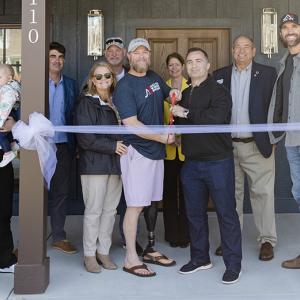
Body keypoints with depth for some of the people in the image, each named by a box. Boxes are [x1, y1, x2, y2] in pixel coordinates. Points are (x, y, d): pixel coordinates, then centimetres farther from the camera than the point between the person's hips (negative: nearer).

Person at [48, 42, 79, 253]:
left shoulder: (71, 85, 10)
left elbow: (75, 115, 8)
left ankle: (59, 237, 18)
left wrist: (76, 146, 2)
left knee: (61, 192, 8)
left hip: (64, 146, 3)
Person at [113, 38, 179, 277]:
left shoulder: (154, 77, 10)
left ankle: (150, 250, 29)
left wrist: (173, 93, 7)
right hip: (137, 151, -8)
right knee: (136, 205, -6)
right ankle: (131, 259, 5)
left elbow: (168, 93, 31)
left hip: (156, 149, 8)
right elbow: (131, 123, -20)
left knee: (153, 201, 15)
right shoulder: (125, 86, -13)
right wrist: (162, 137, -16)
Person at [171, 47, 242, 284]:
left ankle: (233, 264, 12)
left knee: (226, 213, 0)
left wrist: (187, 113, -16)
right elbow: (181, 123, 19)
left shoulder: (219, 91, -7)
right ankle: (200, 258, 29)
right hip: (191, 162, 7)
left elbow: (217, 118, -25)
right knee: (195, 213, 14)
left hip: (217, 161, -7)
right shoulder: (185, 94, 15)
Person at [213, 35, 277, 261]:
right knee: (231, 193, 11)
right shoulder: (220, 75, 7)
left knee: (263, 193, 2)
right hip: (228, 145, 3)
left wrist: (272, 137, -8)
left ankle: (267, 240, 14)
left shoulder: (268, 73, 0)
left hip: (257, 145, -2)